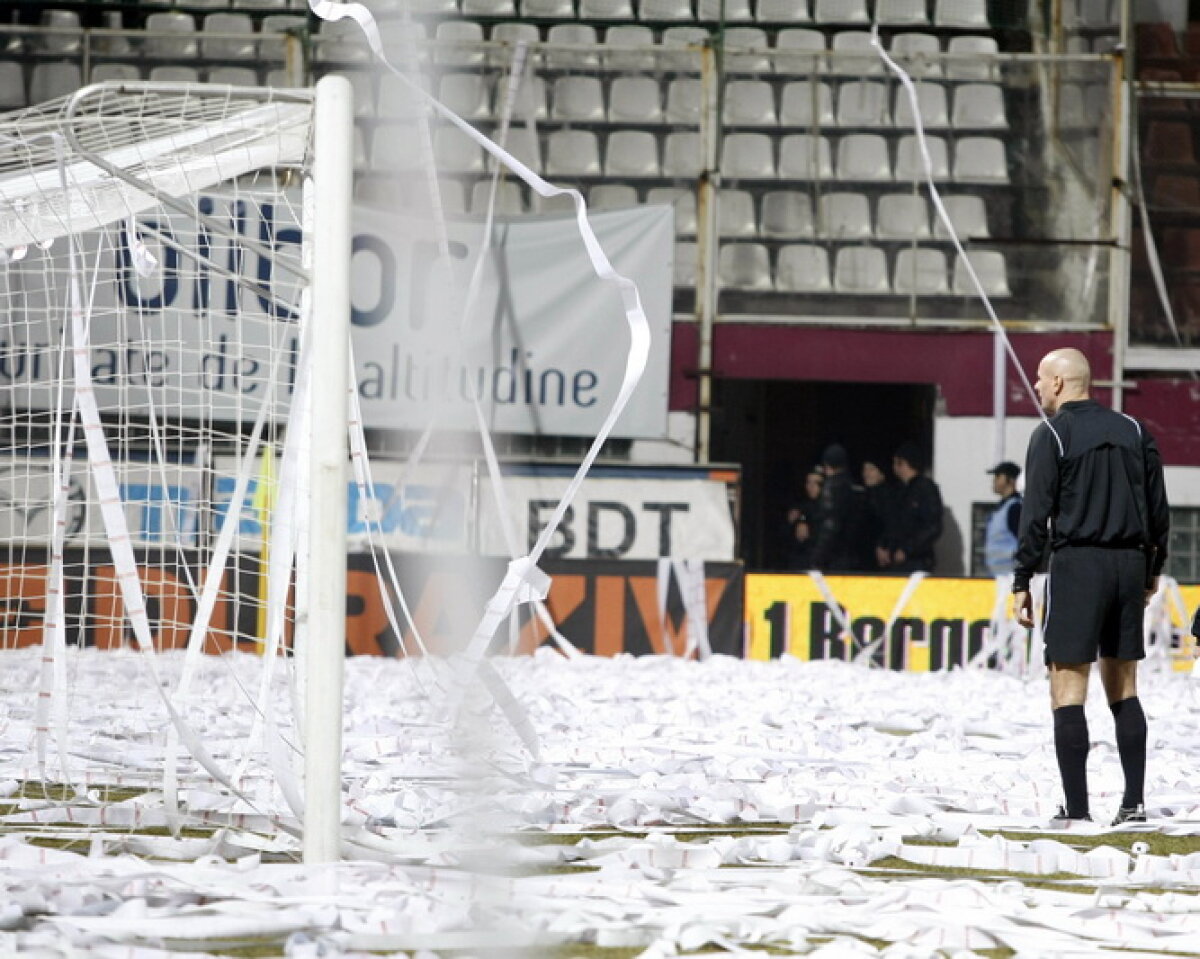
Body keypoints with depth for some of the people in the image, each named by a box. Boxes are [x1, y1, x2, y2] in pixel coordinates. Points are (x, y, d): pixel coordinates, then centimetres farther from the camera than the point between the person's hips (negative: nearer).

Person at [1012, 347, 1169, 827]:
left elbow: (1036, 515, -9)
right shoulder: (1133, 432, 11)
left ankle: (1076, 809, -9)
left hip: (1077, 565, -5)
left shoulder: (1052, 435, -4)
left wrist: (1021, 581, -5)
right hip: (1129, 563, 5)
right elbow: (1159, 511, 11)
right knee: (1123, 688, 12)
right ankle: (1134, 802, 6)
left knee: (1068, 691, -4)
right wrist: (1152, 570, 19)